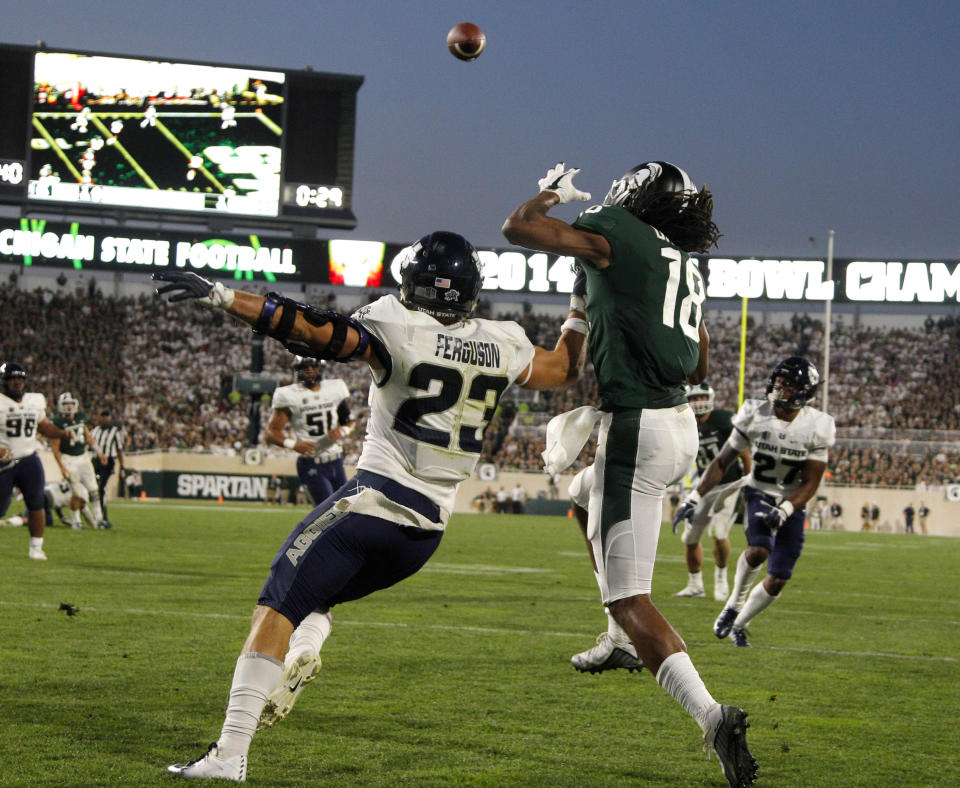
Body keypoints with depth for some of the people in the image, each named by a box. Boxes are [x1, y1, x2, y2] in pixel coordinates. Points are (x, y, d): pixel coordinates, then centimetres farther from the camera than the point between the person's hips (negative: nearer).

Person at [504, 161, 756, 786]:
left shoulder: (614, 236, -6)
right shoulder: (689, 269, 16)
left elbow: (517, 227, -4)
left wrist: (553, 193, 17)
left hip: (636, 427, -8)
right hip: (683, 427, 8)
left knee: (628, 598, -7)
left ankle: (712, 717, -22)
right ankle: (628, 646, 41)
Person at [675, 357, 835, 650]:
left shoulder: (816, 427, -14)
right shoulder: (755, 415, -11)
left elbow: (810, 483, -11)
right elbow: (722, 462, -3)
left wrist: (783, 511, -26)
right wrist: (695, 497, -9)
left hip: (792, 504, 1)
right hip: (759, 494, -1)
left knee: (778, 580, -2)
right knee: (759, 549, -31)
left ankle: (738, 624, 21)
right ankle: (735, 603, -7)